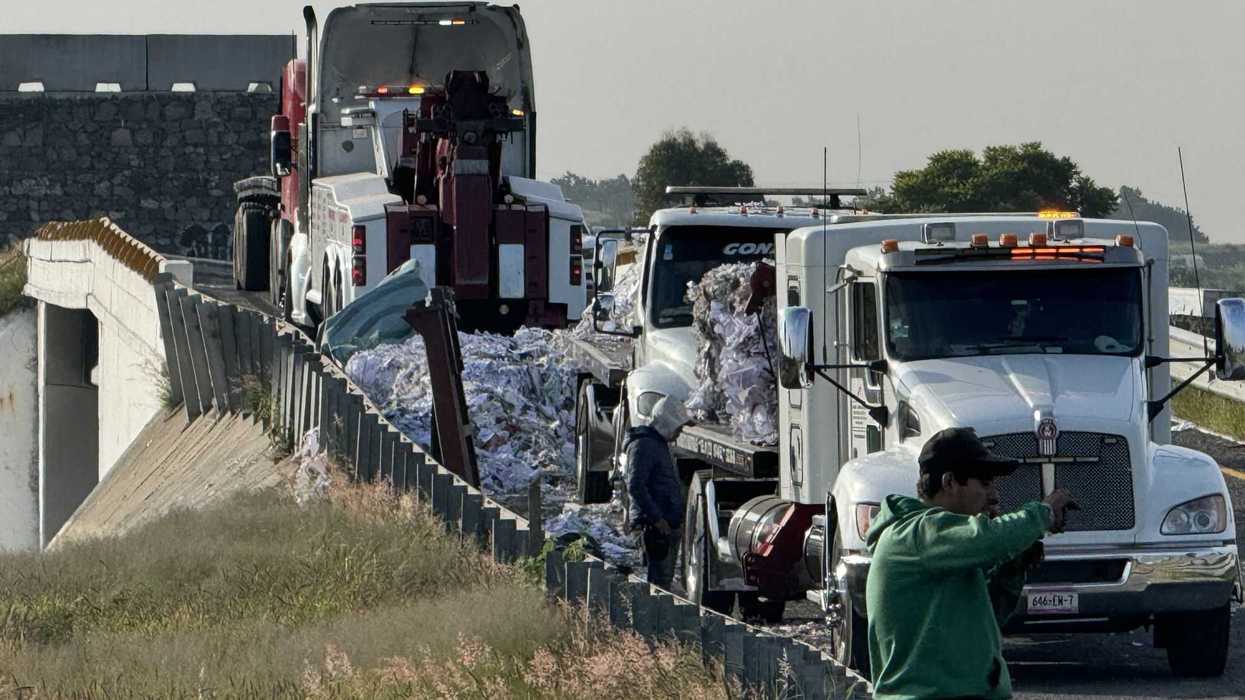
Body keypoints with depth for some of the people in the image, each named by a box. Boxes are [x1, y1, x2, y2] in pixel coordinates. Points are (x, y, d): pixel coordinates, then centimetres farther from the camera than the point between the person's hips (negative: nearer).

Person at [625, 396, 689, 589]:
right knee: (659, 580, -12)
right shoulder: (643, 445, -12)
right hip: (656, 527, -10)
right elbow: (635, 486, -21)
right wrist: (656, 518, -22)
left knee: (665, 579, 11)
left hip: (667, 525, 10)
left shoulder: (659, 443, 20)